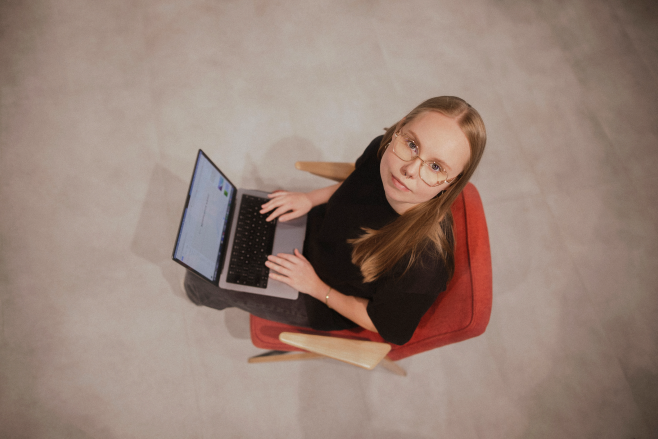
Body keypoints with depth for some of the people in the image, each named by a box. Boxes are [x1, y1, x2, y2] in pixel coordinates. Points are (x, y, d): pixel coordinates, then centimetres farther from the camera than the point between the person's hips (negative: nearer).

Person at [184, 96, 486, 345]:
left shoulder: (423, 261, -42)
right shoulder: (381, 149, -26)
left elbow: (387, 327, -21)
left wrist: (317, 288, -18)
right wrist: (311, 198, -12)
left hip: (327, 306, -4)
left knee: (203, 283, 2)